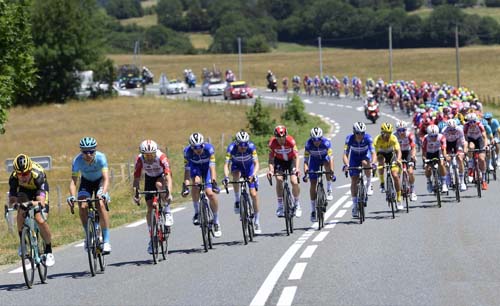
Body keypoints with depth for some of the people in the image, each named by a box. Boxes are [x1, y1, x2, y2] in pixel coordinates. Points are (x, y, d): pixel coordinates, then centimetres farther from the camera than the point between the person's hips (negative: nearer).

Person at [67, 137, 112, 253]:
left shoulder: (100, 157, -32)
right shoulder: (77, 160, -28)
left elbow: (106, 178, -38)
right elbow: (73, 181, -30)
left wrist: (103, 193, -56)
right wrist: (72, 196, -47)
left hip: (100, 181, -2)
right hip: (86, 182, 2)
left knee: (101, 205, -25)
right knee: (82, 206, -21)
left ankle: (106, 240, -20)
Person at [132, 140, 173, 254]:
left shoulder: (161, 157, -34)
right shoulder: (139, 159, -27)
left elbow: (168, 176, -41)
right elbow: (136, 178, -24)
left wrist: (169, 193, -54)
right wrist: (135, 194, -37)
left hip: (162, 176, -2)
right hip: (149, 178, 2)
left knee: (159, 184, -38)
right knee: (150, 208, -6)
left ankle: (167, 211, -19)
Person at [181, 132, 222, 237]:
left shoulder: (209, 148, -34)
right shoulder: (187, 151, -30)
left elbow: (212, 167, -36)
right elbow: (187, 169, -29)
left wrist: (214, 182, -47)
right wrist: (185, 185, -38)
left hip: (206, 167, -1)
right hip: (195, 167, 1)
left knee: (210, 193, -14)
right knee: (196, 182, -32)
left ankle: (216, 222, 2)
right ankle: (196, 212, -14)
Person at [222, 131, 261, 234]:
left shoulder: (251, 146, -31)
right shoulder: (231, 148, -30)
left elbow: (256, 164, -33)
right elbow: (226, 164, -34)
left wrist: (253, 175, -51)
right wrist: (226, 177, -51)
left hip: (249, 167, 0)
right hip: (237, 166, 0)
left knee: (253, 194, -9)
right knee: (236, 175, -37)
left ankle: (257, 221, 2)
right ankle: (237, 200, -18)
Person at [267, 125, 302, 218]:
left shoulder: (291, 141, -30)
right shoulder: (272, 142, -25)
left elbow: (296, 156, -31)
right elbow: (271, 158, -22)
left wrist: (296, 168, -46)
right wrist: (271, 170, -38)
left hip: (291, 160, -1)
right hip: (279, 161, 1)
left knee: (294, 182, -15)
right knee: (279, 180, -21)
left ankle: (297, 204, 8)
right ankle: (280, 206, -13)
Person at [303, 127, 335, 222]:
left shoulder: (326, 142, -33)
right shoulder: (308, 144, -29)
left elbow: (331, 158, -38)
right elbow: (306, 160, -28)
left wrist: (331, 172, -49)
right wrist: (305, 172, -42)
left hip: (324, 157, -1)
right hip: (314, 159, 1)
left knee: (328, 165, -37)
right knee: (313, 183, -7)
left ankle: (329, 190, -19)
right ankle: (313, 210, 0)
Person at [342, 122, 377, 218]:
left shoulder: (368, 138, -30)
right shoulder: (349, 138, -29)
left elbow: (373, 153, -36)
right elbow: (345, 154, -32)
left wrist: (373, 162, -55)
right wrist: (346, 164, -51)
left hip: (365, 155, -1)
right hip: (354, 157, 1)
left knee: (365, 163, -36)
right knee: (354, 180, -8)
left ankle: (369, 184, -13)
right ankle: (355, 205, 1)